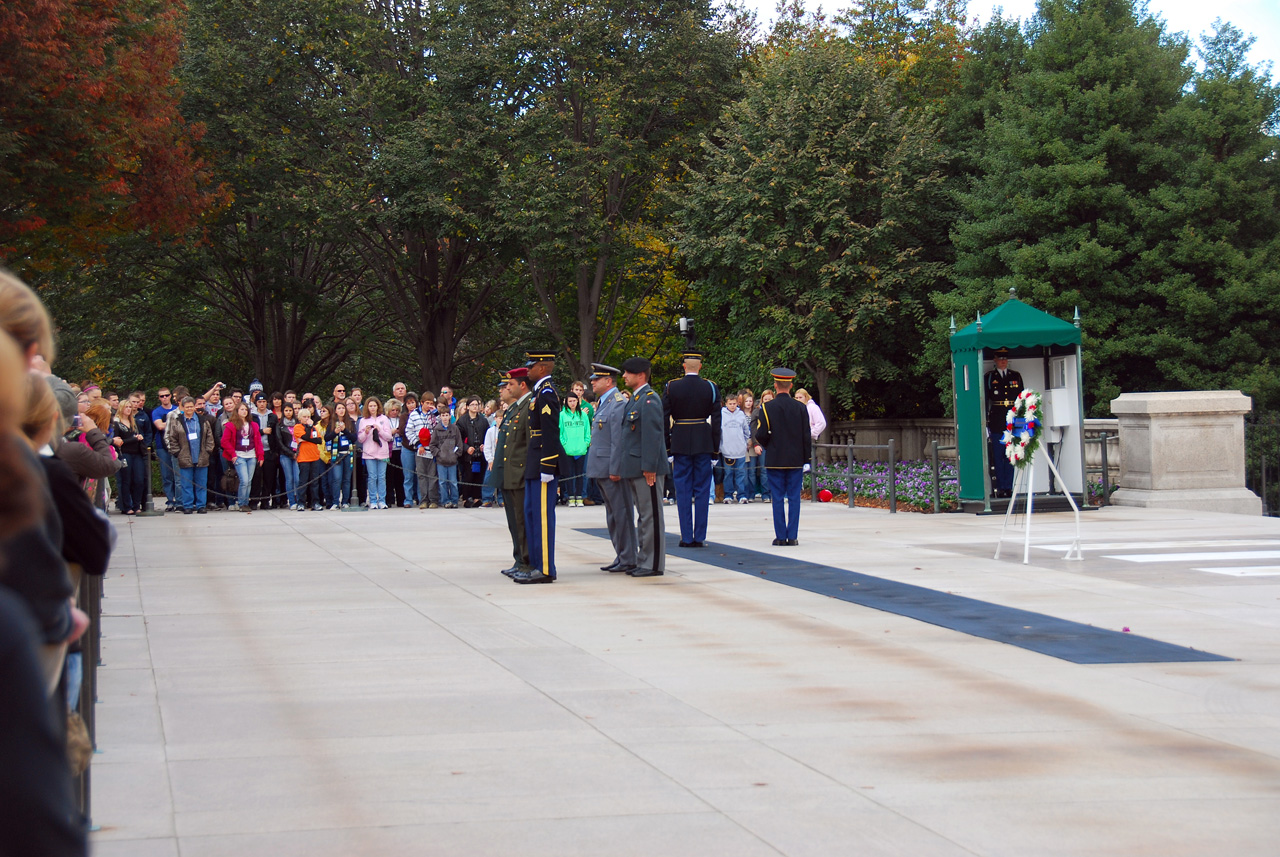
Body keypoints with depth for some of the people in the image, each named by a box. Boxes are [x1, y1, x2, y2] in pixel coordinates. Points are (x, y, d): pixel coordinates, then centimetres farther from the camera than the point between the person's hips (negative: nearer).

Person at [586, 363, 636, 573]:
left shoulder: (618, 403, -14)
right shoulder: (602, 403, 17)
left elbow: (619, 440, -18)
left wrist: (615, 468, -21)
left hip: (612, 469, -10)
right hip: (602, 469, 10)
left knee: (621, 514, -5)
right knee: (612, 514, 13)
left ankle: (628, 560, -1)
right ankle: (621, 557, 19)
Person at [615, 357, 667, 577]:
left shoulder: (650, 399, -13)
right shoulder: (635, 399, 17)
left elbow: (653, 435, -19)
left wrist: (649, 467, -21)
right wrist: (617, 466, 19)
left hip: (647, 469, -10)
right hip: (634, 468, 10)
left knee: (651, 515, -4)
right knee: (643, 515, 13)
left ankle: (653, 564, -1)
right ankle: (644, 561, 19)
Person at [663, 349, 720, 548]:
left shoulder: (671, 387, -3)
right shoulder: (710, 388, -1)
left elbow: (664, 419, -2)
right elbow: (716, 420, 0)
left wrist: (665, 445, 5)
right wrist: (715, 447, 6)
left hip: (680, 442, 0)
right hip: (703, 442, 0)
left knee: (683, 491, 4)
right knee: (702, 490, 5)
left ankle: (686, 537, 3)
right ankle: (699, 536, 4)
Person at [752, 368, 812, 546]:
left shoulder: (767, 407, -6)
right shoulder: (801, 408, 0)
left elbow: (760, 434, -8)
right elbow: (806, 436, 1)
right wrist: (806, 460, 8)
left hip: (775, 460, -1)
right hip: (796, 460, 1)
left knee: (778, 499, 3)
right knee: (794, 498, 4)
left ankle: (780, 536, 2)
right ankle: (793, 536, 2)